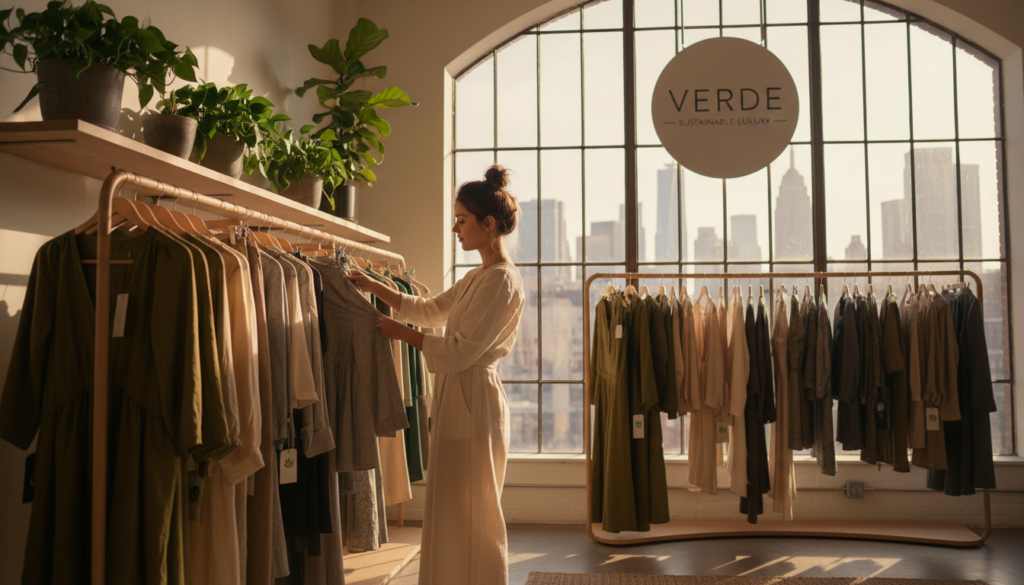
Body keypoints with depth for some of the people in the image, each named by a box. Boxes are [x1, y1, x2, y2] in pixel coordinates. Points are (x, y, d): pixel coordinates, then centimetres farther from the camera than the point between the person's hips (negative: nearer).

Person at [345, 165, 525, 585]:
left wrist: (404, 334, -11)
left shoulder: (502, 280, -16)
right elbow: (431, 310, 21)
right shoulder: (479, 277, 15)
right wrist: (374, 288, 16)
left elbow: (463, 351, -20)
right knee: (453, 512, 16)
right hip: (457, 397, 10)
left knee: (472, 515, 0)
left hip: (472, 399, -10)